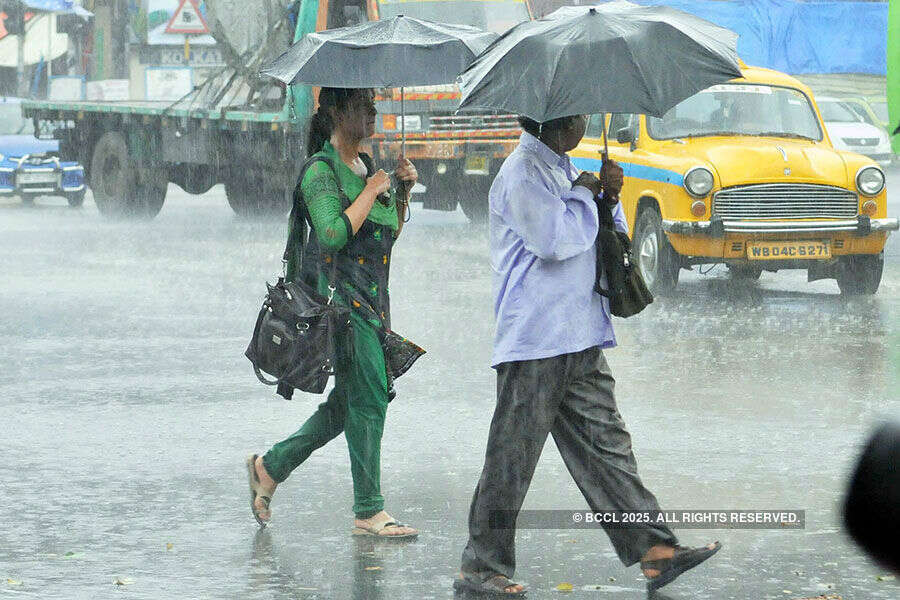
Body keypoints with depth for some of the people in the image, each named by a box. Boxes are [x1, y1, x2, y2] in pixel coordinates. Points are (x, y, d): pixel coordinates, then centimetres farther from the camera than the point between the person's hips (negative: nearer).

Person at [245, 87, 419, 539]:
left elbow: (390, 234, 22)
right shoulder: (321, 171, -9)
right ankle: (368, 511, -5)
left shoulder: (366, 165, 16)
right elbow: (334, 234, -22)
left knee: (347, 405, 9)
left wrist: (402, 191, 8)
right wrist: (371, 191, -14)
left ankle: (270, 467, 23)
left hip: (371, 299, 9)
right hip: (337, 294, -9)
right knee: (369, 397, -10)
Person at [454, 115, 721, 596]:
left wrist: (609, 199, 4)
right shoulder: (522, 173, -11)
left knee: (606, 444, 6)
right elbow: (556, 240, -22)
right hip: (536, 343, -9)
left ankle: (654, 549, 4)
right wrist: (584, 195, -7)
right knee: (512, 456, -3)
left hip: (578, 340, 9)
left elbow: (606, 238, 23)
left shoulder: (562, 168, 17)